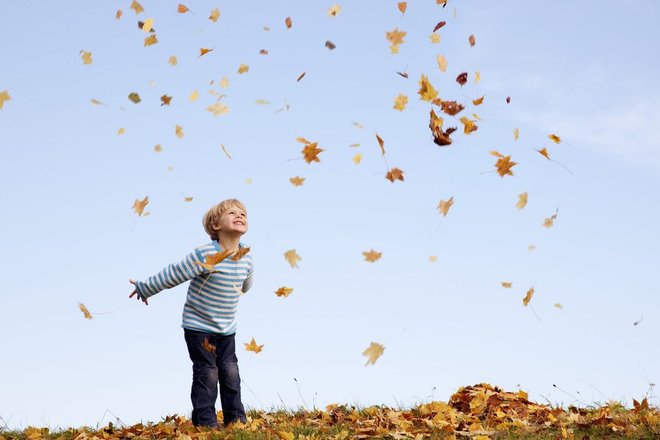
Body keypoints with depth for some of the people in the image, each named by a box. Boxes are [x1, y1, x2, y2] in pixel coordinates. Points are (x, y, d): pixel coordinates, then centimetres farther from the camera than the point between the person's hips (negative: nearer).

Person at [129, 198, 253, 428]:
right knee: (207, 375, -3)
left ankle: (236, 420, 18)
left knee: (231, 373, 8)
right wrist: (144, 289, -7)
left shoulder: (246, 256, -5)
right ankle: (205, 423, 7)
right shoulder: (205, 255, -24)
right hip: (199, 326, -5)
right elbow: (172, 275, -15)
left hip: (227, 329, 5)